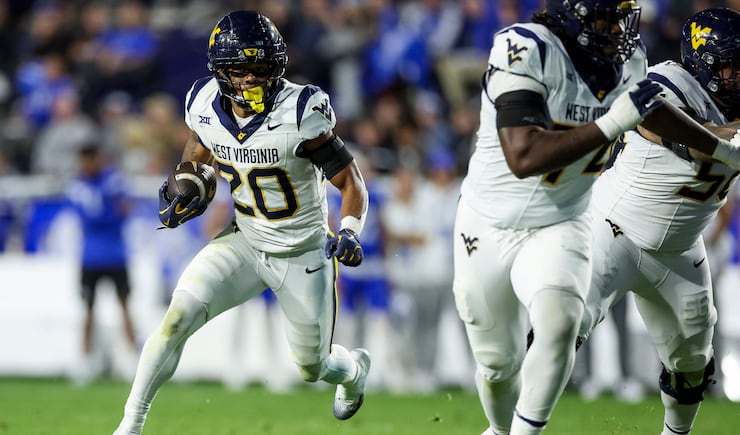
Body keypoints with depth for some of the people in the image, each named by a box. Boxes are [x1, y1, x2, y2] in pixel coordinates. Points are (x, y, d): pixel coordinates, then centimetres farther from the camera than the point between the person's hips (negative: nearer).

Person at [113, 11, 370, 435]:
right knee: (179, 315, -22)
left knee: (313, 369, 13)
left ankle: (355, 367, 52)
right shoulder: (207, 107, -11)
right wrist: (186, 190, -1)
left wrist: (350, 232, -36)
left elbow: (352, 183, -19)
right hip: (245, 242, 3)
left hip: (305, 254, -3)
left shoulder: (300, 112, -26)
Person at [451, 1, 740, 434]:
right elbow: (523, 158, -34)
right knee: (498, 364, 9)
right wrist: (613, 123, -36)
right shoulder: (527, 51, -25)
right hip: (489, 230, -3)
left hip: (558, 228, 3)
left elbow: (651, 107, 19)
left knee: (559, 323, -28)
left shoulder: (627, 59, -5)